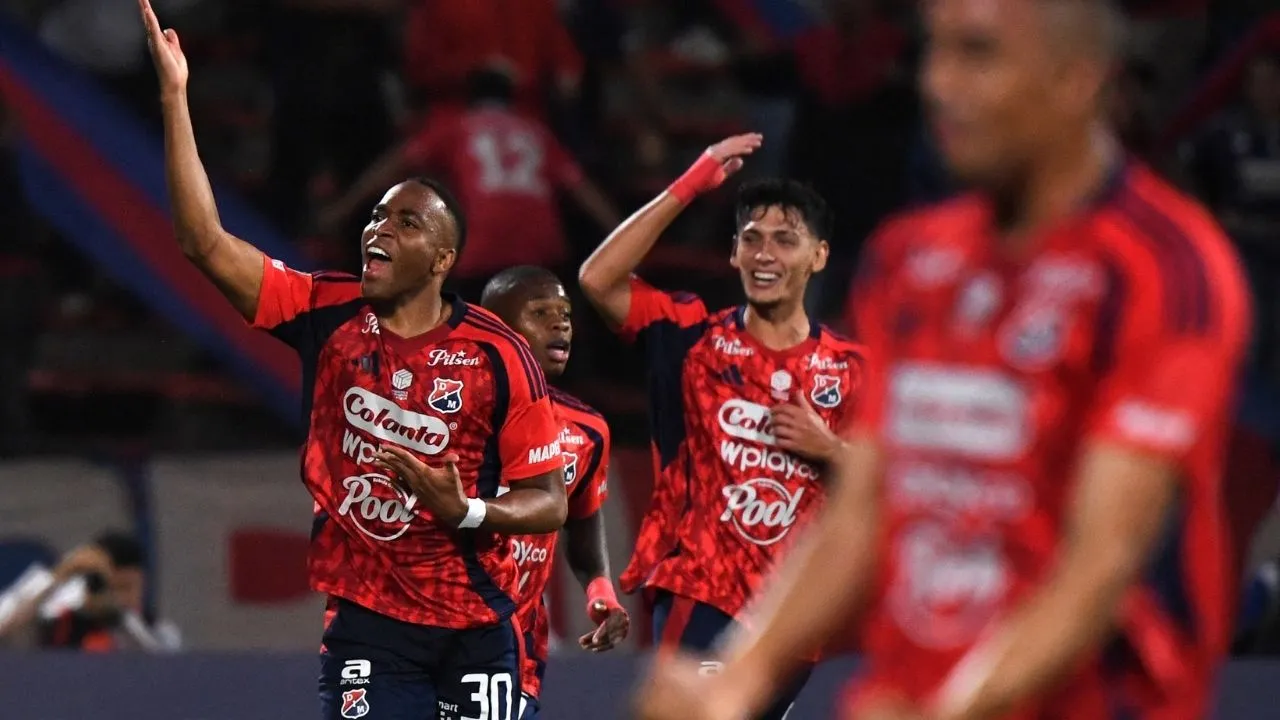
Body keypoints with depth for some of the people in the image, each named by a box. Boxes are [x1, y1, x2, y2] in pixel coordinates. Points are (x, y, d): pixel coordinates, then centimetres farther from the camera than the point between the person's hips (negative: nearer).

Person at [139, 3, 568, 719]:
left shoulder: (499, 355, -5)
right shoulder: (328, 314, 1)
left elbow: (549, 501, 0)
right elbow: (208, 243, -5)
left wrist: (467, 511, -20)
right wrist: (175, 97, -9)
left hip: (477, 625, -1)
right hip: (367, 623, 1)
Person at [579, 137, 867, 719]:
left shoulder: (848, 370, 7)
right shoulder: (696, 337, 1)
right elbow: (598, 278, -13)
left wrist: (827, 449, -11)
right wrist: (688, 188, -14)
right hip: (698, 591, -4)